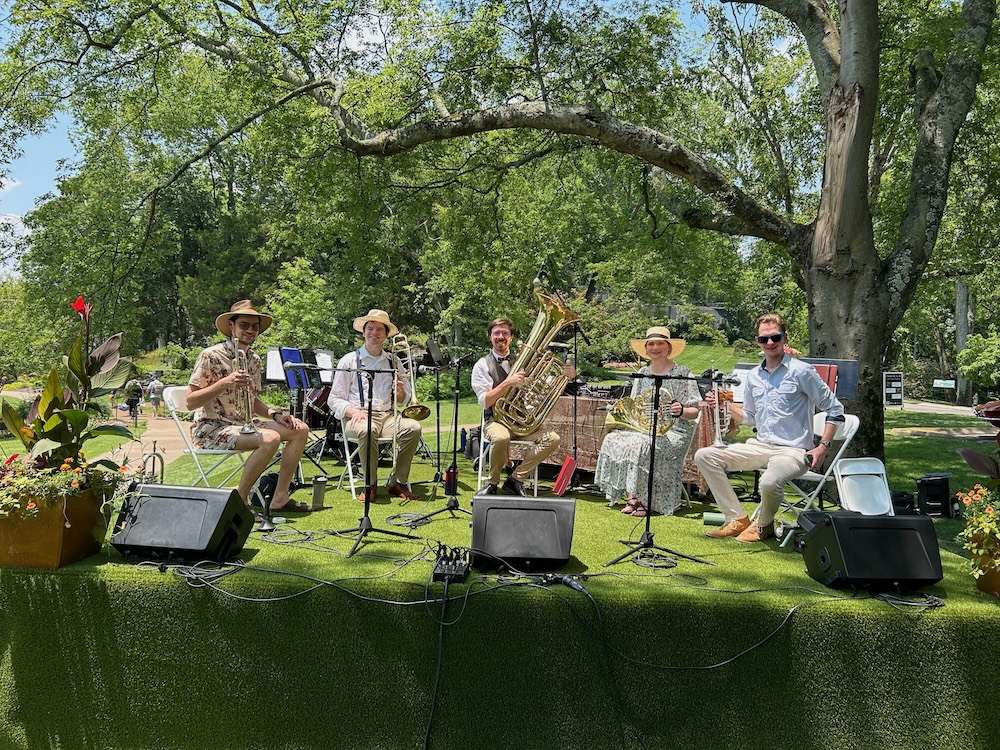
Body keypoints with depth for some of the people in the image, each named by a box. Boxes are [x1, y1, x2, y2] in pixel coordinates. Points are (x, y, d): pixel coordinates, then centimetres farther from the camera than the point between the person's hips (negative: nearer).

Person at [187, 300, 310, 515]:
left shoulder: (254, 360, 11)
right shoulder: (211, 356, -11)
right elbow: (191, 402, -15)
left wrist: (274, 414, 0)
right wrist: (225, 382, -27)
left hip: (244, 425, 8)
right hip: (211, 428, -8)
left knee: (300, 430, -2)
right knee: (270, 438, -32)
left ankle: (280, 498, 1)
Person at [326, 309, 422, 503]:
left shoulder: (393, 361, 17)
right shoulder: (349, 360, 8)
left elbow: (404, 400, 19)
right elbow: (334, 399, 5)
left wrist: (400, 393, -6)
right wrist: (353, 411, -15)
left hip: (388, 416, 3)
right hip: (359, 417, -3)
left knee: (413, 427, -28)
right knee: (366, 431, -38)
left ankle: (397, 482, -15)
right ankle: (370, 485, -17)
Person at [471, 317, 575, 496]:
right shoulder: (482, 365, 0)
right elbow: (485, 402, -11)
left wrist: (566, 375, -11)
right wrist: (508, 383, -24)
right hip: (496, 420, -4)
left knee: (552, 438, -22)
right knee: (501, 438, -39)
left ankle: (515, 479, -13)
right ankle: (493, 484, -14)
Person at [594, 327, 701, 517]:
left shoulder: (682, 374, -1)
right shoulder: (642, 373, 15)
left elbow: (696, 411, -3)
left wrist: (681, 411, -24)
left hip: (673, 432, -6)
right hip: (644, 428, 6)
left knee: (640, 444, -33)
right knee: (613, 440, -21)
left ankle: (643, 500, -19)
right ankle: (631, 496, -18)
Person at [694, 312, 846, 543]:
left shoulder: (801, 371, -6)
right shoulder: (753, 376, 12)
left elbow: (834, 409, -3)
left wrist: (823, 447, -11)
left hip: (793, 450, -6)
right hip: (760, 446, 7)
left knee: (770, 481, -38)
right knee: (704, 456, -7)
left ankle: (764, 525, -1)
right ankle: (737, 519, -1)